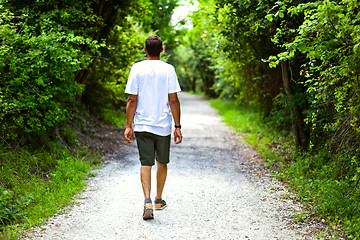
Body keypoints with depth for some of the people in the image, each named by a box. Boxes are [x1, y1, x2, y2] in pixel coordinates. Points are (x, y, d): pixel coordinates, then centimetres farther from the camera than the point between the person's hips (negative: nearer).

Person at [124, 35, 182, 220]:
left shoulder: (137, 69, -2)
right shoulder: (168, 70, -3)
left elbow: (132, 100, -4)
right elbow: (174, 101, -5)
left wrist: (128, 126, 2)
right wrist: (177, 126, 0)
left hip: (142, 126, 0)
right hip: (163, 126, 0)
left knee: (146, 163, 1)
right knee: (162, 163, 17)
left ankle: (147, 201, -16)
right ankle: (158, 199, 29)